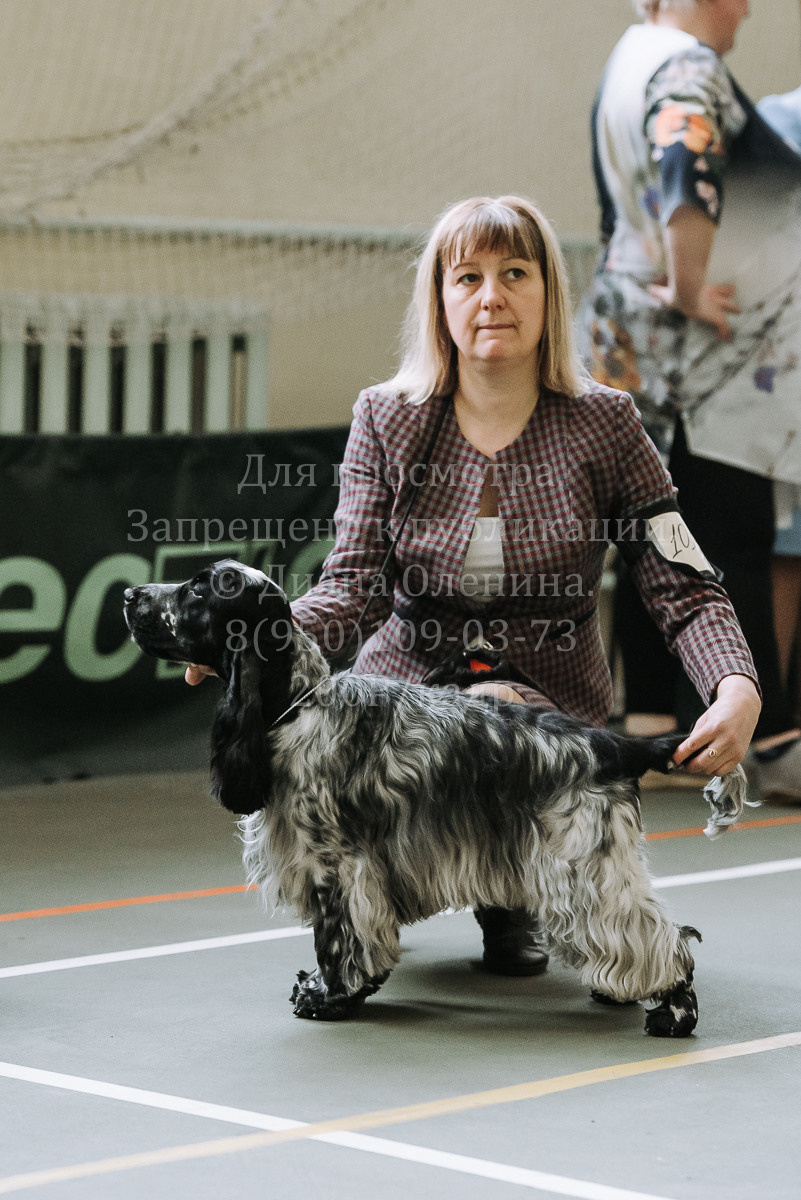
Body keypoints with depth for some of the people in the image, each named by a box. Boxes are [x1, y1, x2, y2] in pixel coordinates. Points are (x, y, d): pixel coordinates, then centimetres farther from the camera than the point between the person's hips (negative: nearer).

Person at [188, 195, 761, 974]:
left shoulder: (603, 426, -5)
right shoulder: (386, 420, -2)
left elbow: (684, 588, -10)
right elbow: (353, 583, -12)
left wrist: (737, 692, -31)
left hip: (550, 711, -1)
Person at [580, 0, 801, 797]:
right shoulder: (689, 68, -14)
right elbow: (688, 180, -30)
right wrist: (691, 290, -23)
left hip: (631, 340, 10)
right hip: (707, 348, -10)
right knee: (733, 547, -7)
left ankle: (650, 730, 14)